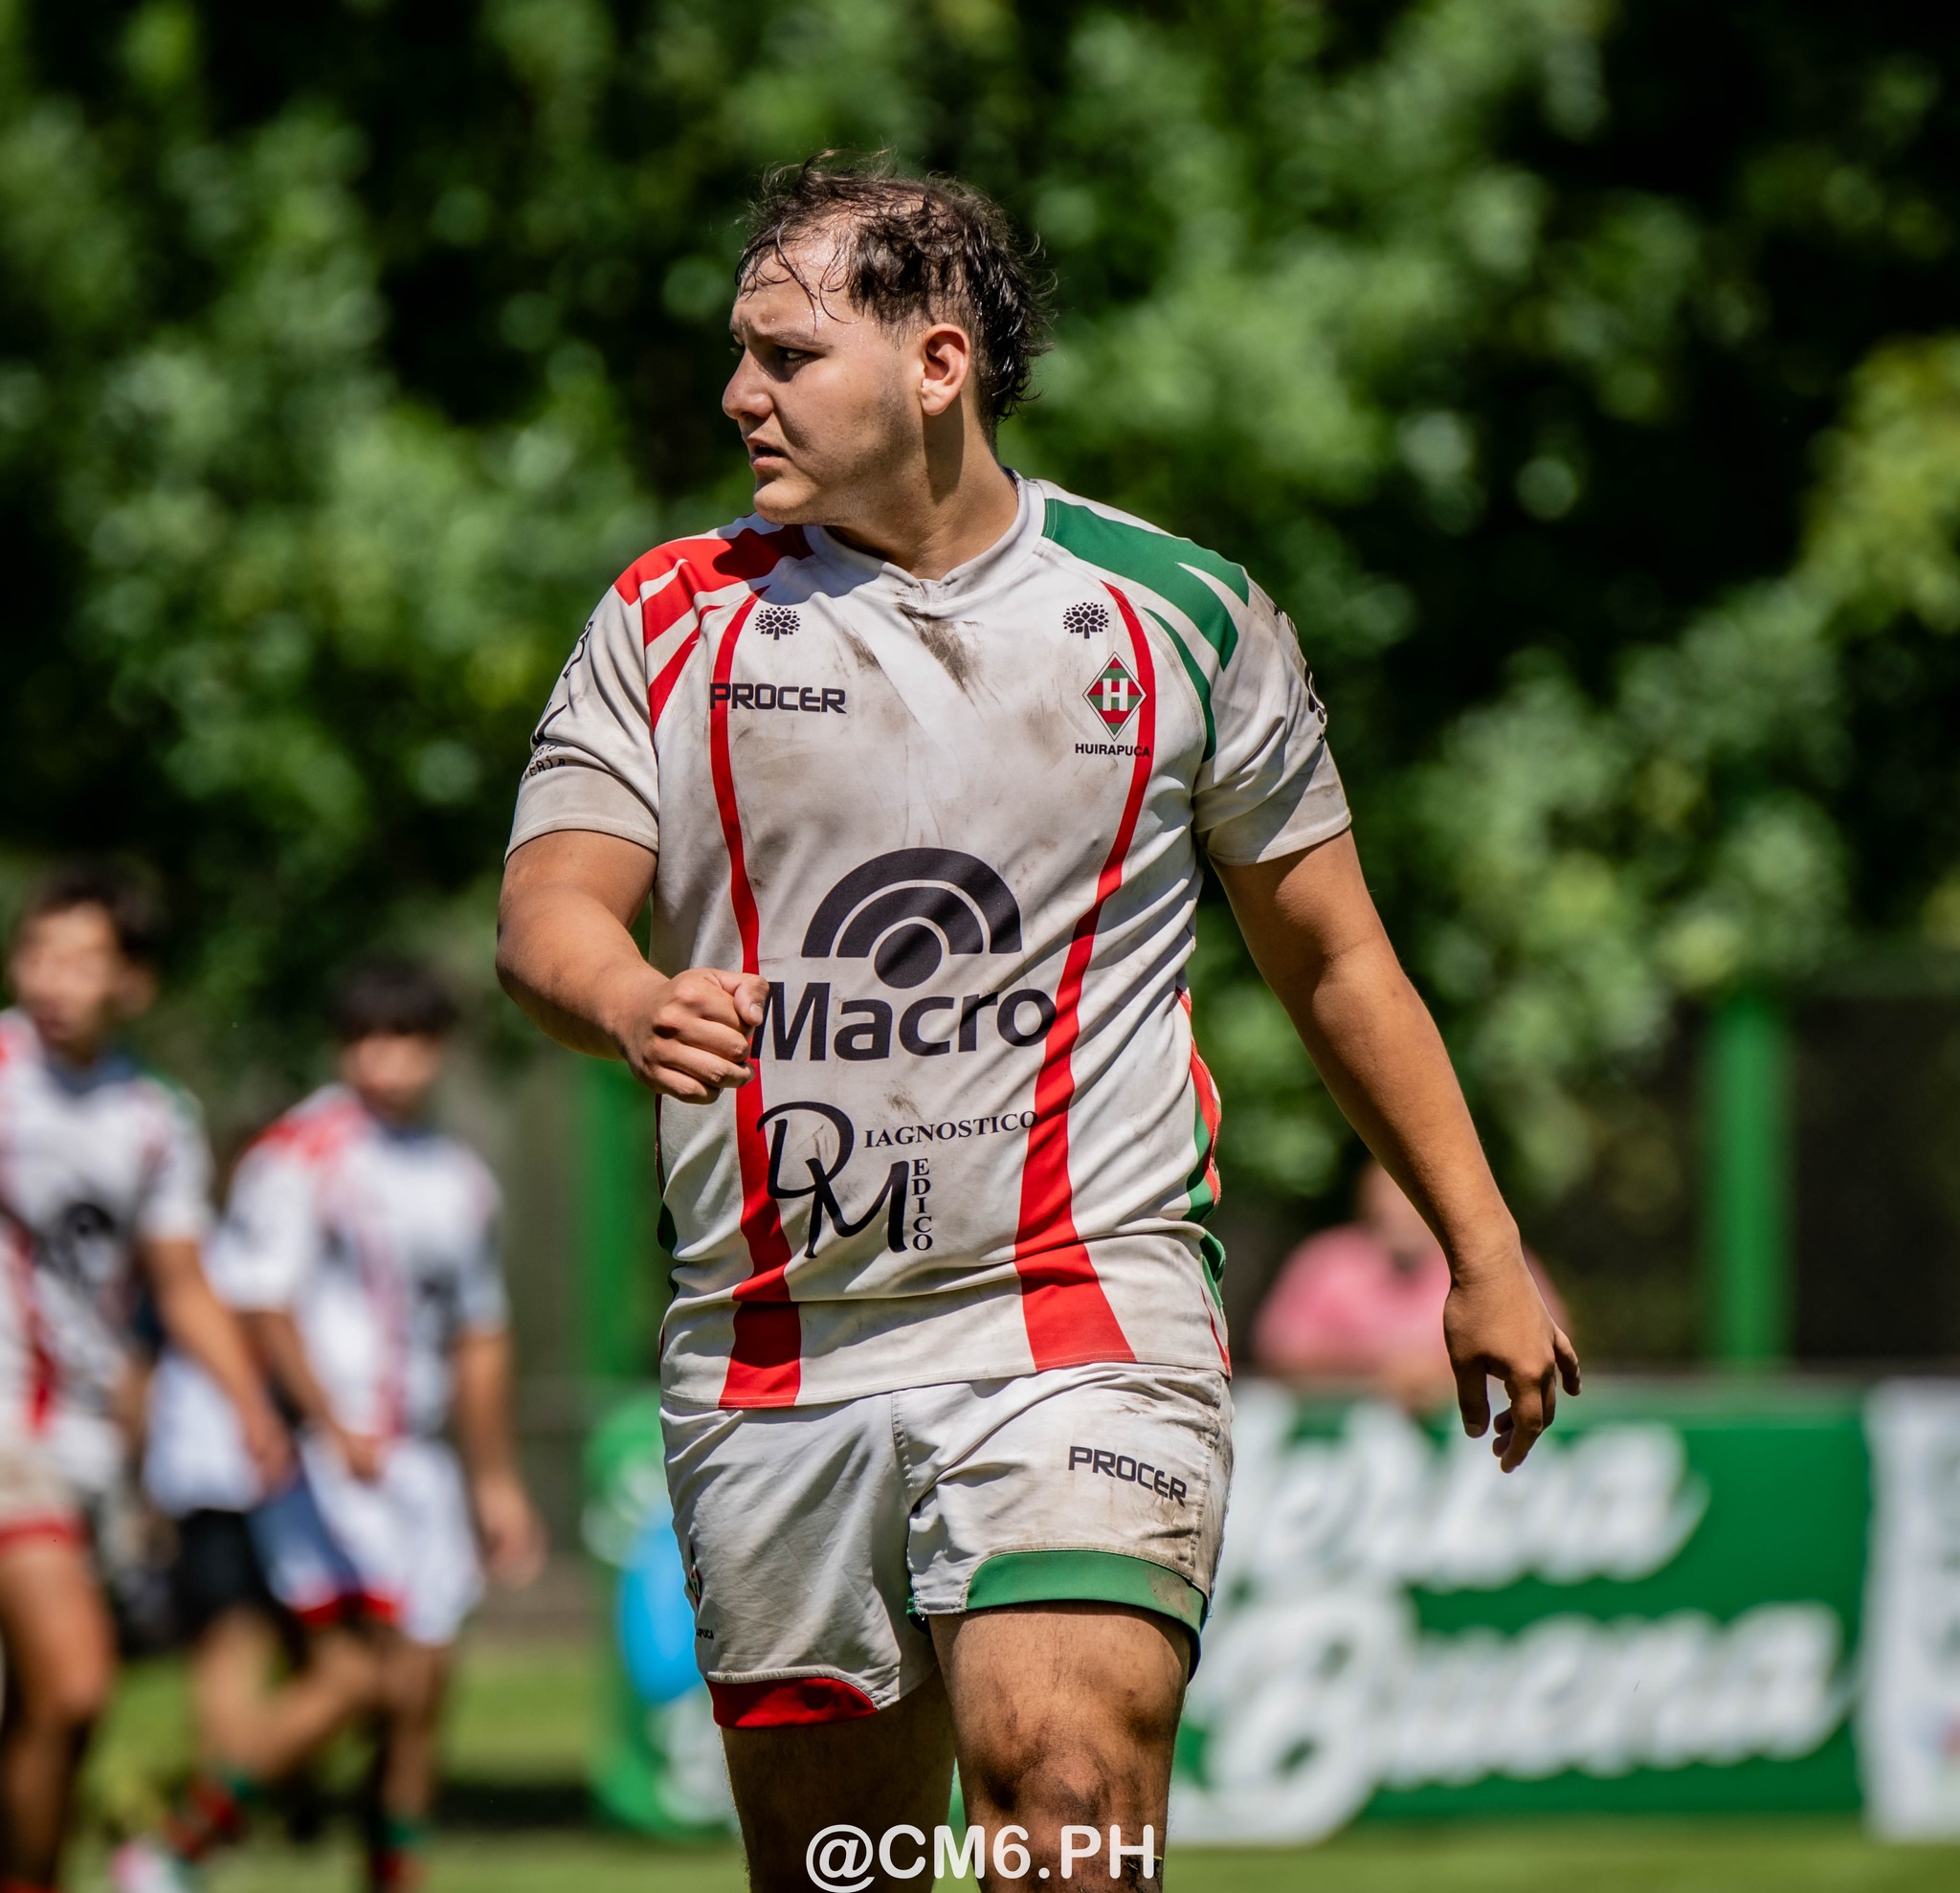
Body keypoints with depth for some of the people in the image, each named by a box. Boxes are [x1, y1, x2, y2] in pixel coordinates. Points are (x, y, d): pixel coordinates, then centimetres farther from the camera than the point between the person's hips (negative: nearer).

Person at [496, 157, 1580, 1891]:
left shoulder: (1188, 619, 5)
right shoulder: (671, 619, 6)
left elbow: (1332, 956, 14)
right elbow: (549, 910, -2)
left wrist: (1484, 1256, 15)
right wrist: (637, 1005, -26)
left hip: (1085, 1320, -2)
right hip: (770, 1349, 2)